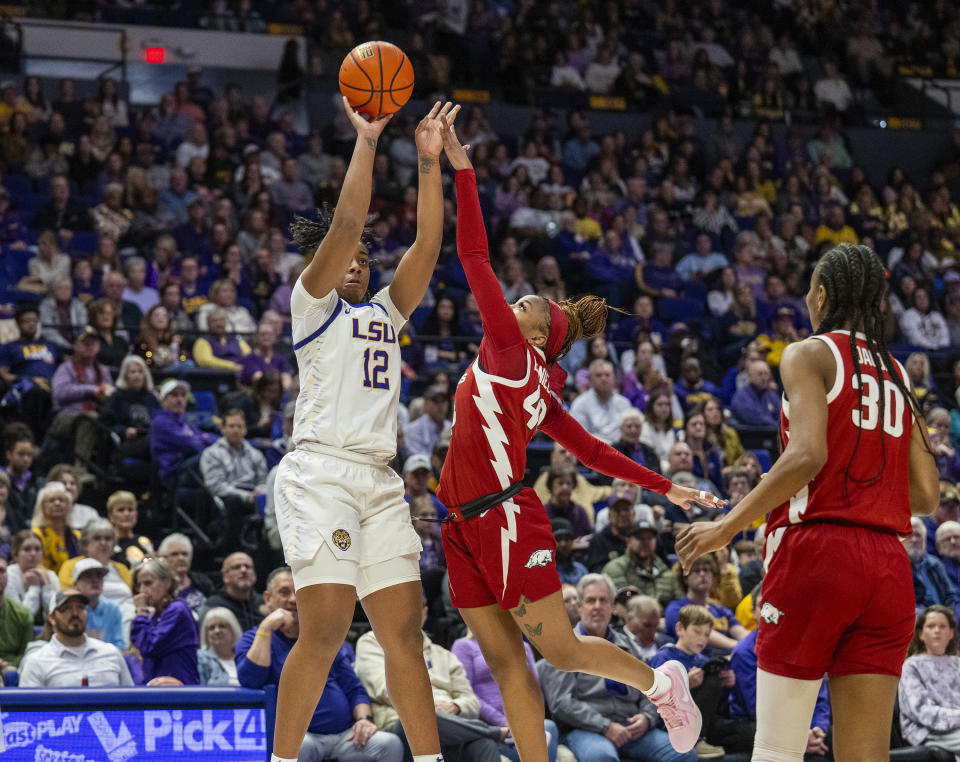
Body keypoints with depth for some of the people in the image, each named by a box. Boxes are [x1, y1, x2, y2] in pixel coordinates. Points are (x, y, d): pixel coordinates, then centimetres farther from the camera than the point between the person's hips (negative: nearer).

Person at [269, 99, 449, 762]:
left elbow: (427, 245, 12)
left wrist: (430, 161, 5)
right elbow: (344, 226, -7)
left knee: (405, 627, 2)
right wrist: (367, 141, -6)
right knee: (325, 630, -14)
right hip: (321, 474, -7)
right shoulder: (312, 305, 7)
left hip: (380, 481, 7)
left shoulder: (386, 314, 23)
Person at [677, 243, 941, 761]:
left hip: (817, 549, -6)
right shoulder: (898, 376, 18)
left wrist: (729, 525, -11)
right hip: (889, 567, 6)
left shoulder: (809, 355, 0)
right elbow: (926, 496, 13)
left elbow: (807, 455, -16)